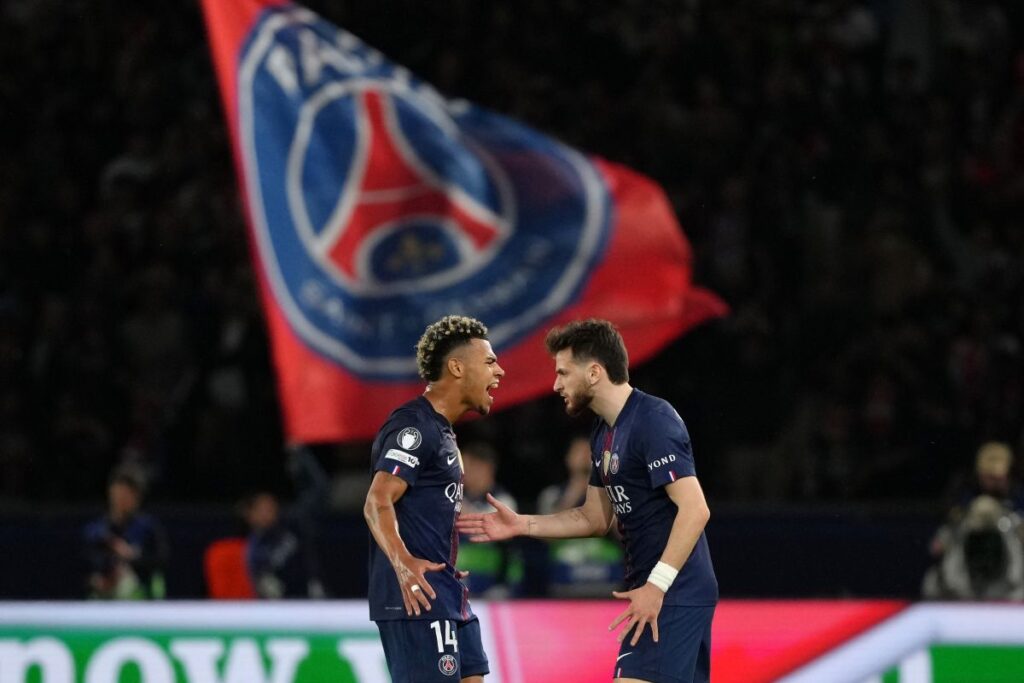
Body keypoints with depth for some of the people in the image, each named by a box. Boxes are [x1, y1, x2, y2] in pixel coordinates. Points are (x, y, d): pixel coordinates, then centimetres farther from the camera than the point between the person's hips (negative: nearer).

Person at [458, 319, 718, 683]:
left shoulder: (654, 421, -16)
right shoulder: (604, 433, 15)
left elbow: (694, 510, -23)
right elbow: (596, 518, 24)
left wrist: (656, 585, -27)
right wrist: (522, 525, 15)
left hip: (670, 594, -10)